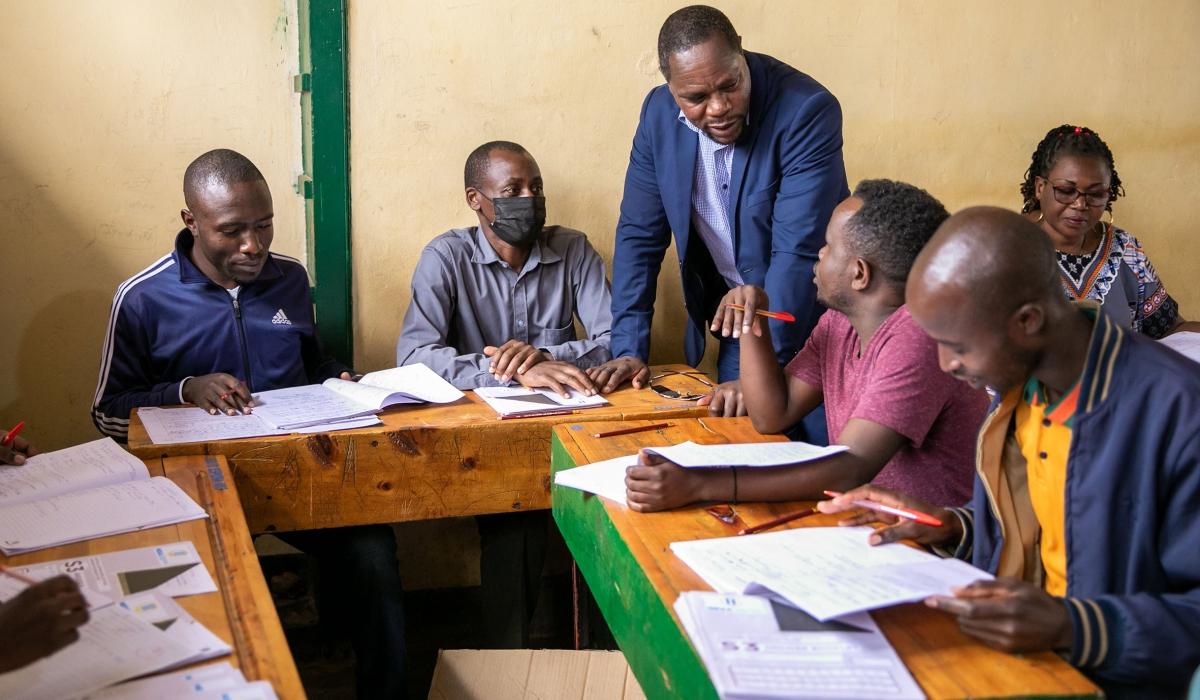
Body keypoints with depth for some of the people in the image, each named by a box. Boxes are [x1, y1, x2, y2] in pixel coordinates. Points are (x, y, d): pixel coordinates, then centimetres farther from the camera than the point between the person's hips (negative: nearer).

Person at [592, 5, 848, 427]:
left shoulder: (808, 110, -24)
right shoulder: (658, 113, -7)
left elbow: (797, 253, -27)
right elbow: (639, 235, -1)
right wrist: (629, 349, -7)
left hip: (810, 318, -4)